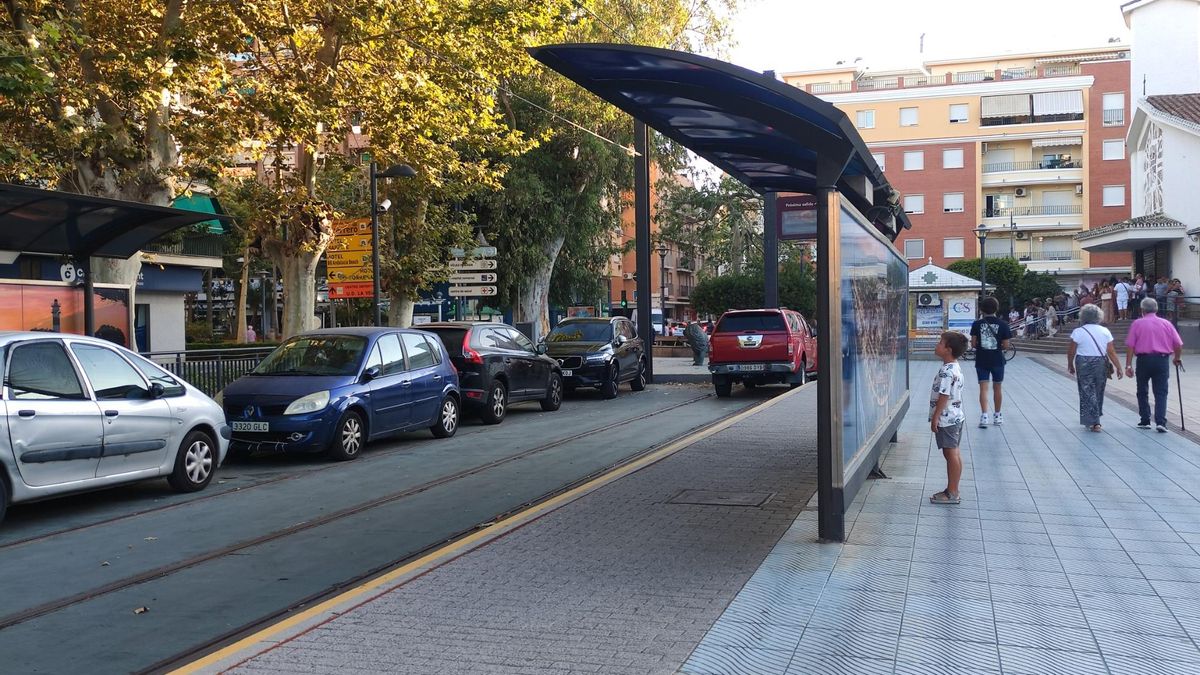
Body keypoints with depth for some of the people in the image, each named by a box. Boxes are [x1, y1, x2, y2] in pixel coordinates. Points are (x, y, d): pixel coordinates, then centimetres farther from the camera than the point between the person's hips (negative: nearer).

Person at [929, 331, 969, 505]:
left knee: (951, 454, -4)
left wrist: (935, 418, -18)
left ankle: (952, 494, 2)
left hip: (946, 419, -10)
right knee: (954, 453, 13)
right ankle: (952, 490, 21)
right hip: (956, 417, 10)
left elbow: (943, 396, -23)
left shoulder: (946, 371, -21)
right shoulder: (955, 368, 10)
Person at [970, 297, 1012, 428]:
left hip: (981, 361, 0)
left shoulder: (977, 324, -6)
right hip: (997, 360, 0)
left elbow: (973, 344, -7)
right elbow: (1005, 345, -7)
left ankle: (984, 416, -14)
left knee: (983, 388, 0)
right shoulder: (1002, 324, -6)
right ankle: (997, 416, 26)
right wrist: (997, 346, 13)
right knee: (997, 389, 14)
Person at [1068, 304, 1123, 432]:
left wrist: (1070, 365, 9)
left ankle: (1094, 422, -1)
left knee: (1088, 393, 2)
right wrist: (1118, 367, 2)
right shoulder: (1105, 331, 1)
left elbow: (1071, 351, -5)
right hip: (1101, 364, 4)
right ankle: (1095, 419, 28)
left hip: (1084, 365, -3)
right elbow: (1111, 352, -2)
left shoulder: (1078, 332, -8)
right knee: (1098, 391, 16)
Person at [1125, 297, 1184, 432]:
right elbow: (1178, 344, 2)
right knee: (1161, 393, 3)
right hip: (1162, 360, 1)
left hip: (1144, 359, -1)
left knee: (1142, 392, 13)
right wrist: (1178, 358, 20)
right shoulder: (1166, 323, 5)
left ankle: (1145, 421, 16)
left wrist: (1128, 365, -4)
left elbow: (1130, 346, -6)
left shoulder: (1137, 324, 0)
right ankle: (1160, 422, -10)